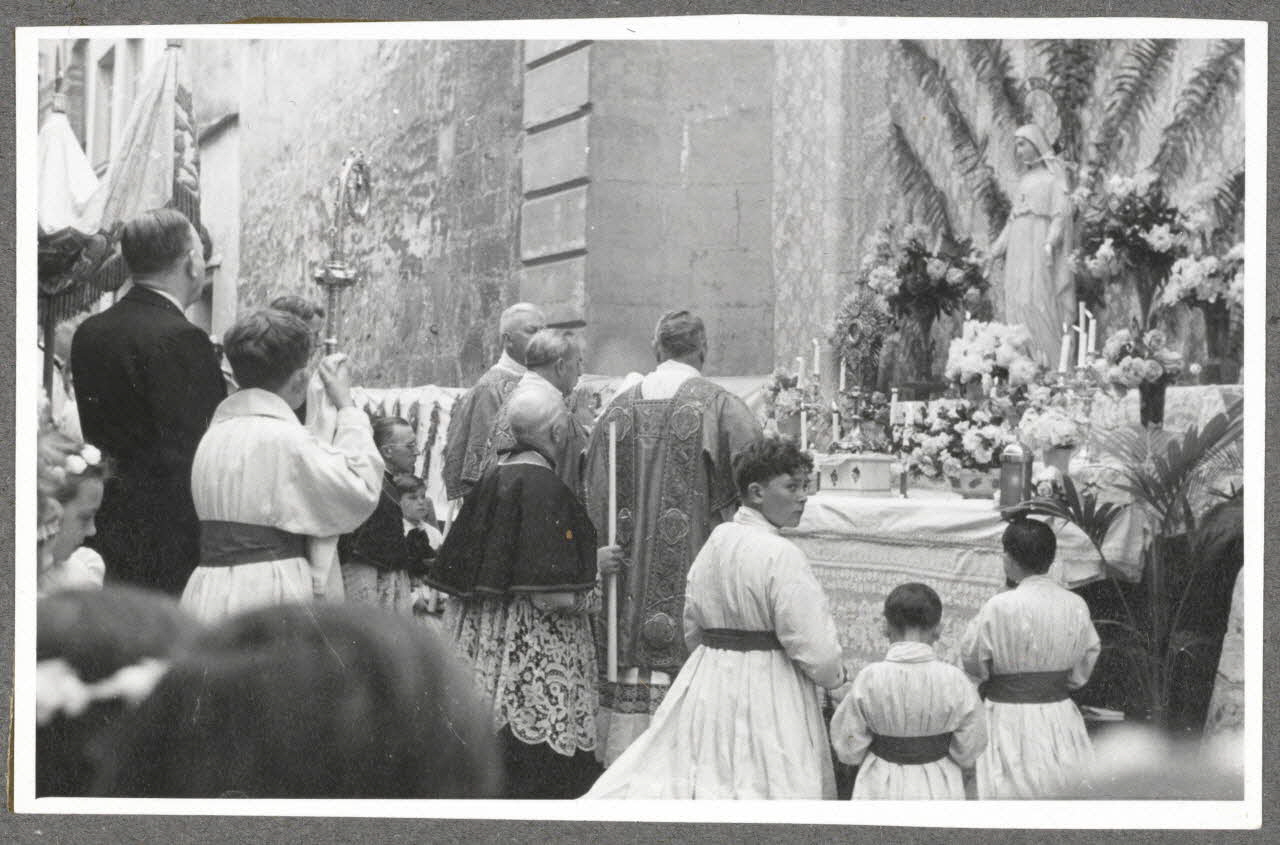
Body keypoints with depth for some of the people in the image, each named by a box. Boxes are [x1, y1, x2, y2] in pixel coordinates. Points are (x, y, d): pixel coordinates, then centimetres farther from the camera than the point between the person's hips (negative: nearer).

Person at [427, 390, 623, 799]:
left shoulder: (491, 477, 8)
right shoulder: (546, 488, -17)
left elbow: (461, 568, 15)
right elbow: (554, 595, -21)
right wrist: (596, 565, -1)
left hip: (479, 635, 9)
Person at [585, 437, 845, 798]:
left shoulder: (713, 543, 5)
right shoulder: (781, 556, -19)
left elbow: (692, 632, 13)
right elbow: (813, 646, -19)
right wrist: (836, 674, 1)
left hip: (707, 683, 7)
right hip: (768, 697, -7)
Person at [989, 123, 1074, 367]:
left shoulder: (1054, 174, 2)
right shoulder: (1024, 179, 22)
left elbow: (1062, 212, -8)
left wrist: (1050, 243, -22)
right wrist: (998, 247, 11)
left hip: (1040, 249, -7)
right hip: (1018, 252, 7)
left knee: (1038, 304, -15)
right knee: (1017, 306, -2)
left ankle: (1053, 363, -15)